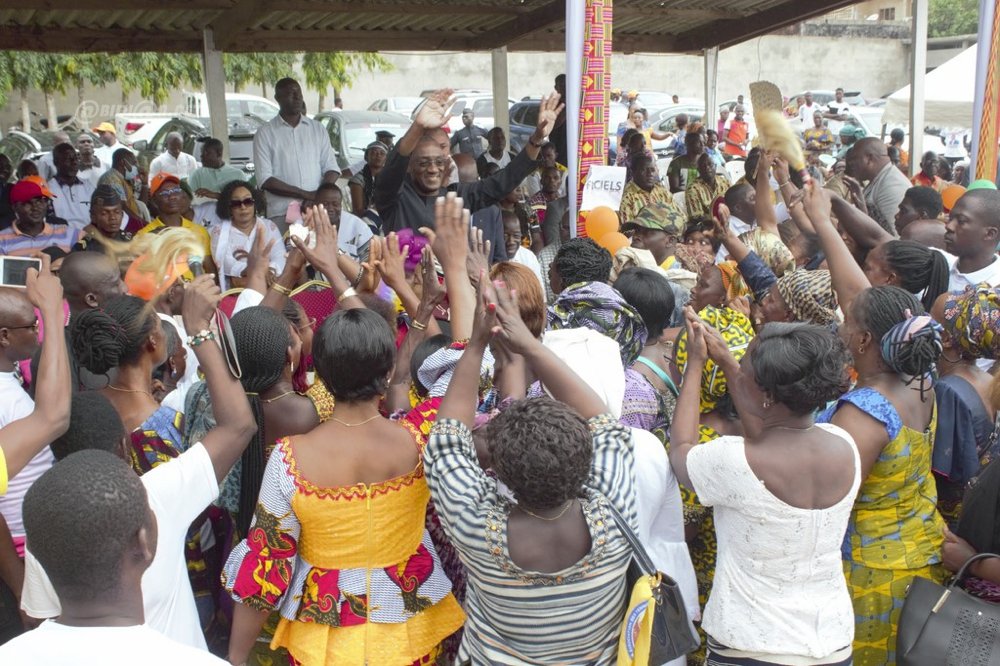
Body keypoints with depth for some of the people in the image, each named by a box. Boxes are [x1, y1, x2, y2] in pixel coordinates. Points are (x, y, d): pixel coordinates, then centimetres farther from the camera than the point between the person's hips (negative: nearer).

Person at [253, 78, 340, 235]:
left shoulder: (318, 129, 13)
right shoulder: (265, 133, 3)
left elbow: (331, 168, 11)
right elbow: (265, 180, -4)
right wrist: (305, 194, -14)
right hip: (282, 213, -2)